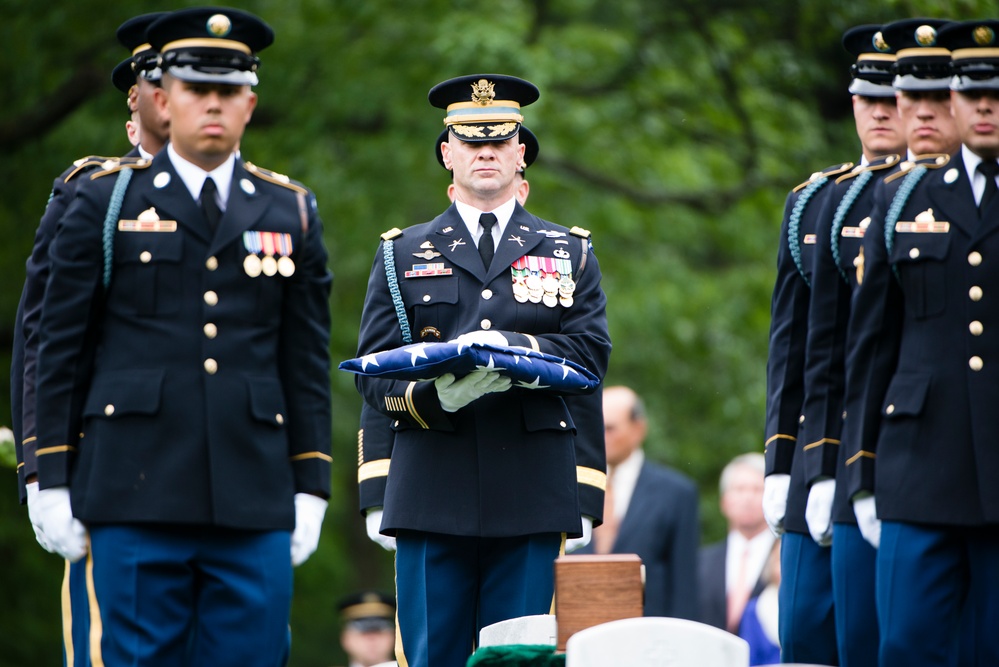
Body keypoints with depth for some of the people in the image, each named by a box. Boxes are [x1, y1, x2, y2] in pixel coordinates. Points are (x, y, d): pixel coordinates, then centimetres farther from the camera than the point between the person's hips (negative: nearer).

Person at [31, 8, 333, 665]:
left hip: (254, 507, 2)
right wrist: (53, 484, 1)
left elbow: (308, 364, 14)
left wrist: (310, 490, 8)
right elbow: (60, 351, 6)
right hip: (135, 498, -2)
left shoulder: (291, 213, 14)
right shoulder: (105, 203, 7)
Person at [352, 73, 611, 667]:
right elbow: (374, 373, 6)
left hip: (532, 502, 0)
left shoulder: (570, 252, 16)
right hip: (430, 499, 0)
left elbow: (592, 352, 2)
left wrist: (513, 347, -16)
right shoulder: (401, 253, 14)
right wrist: (434, 396, -16)